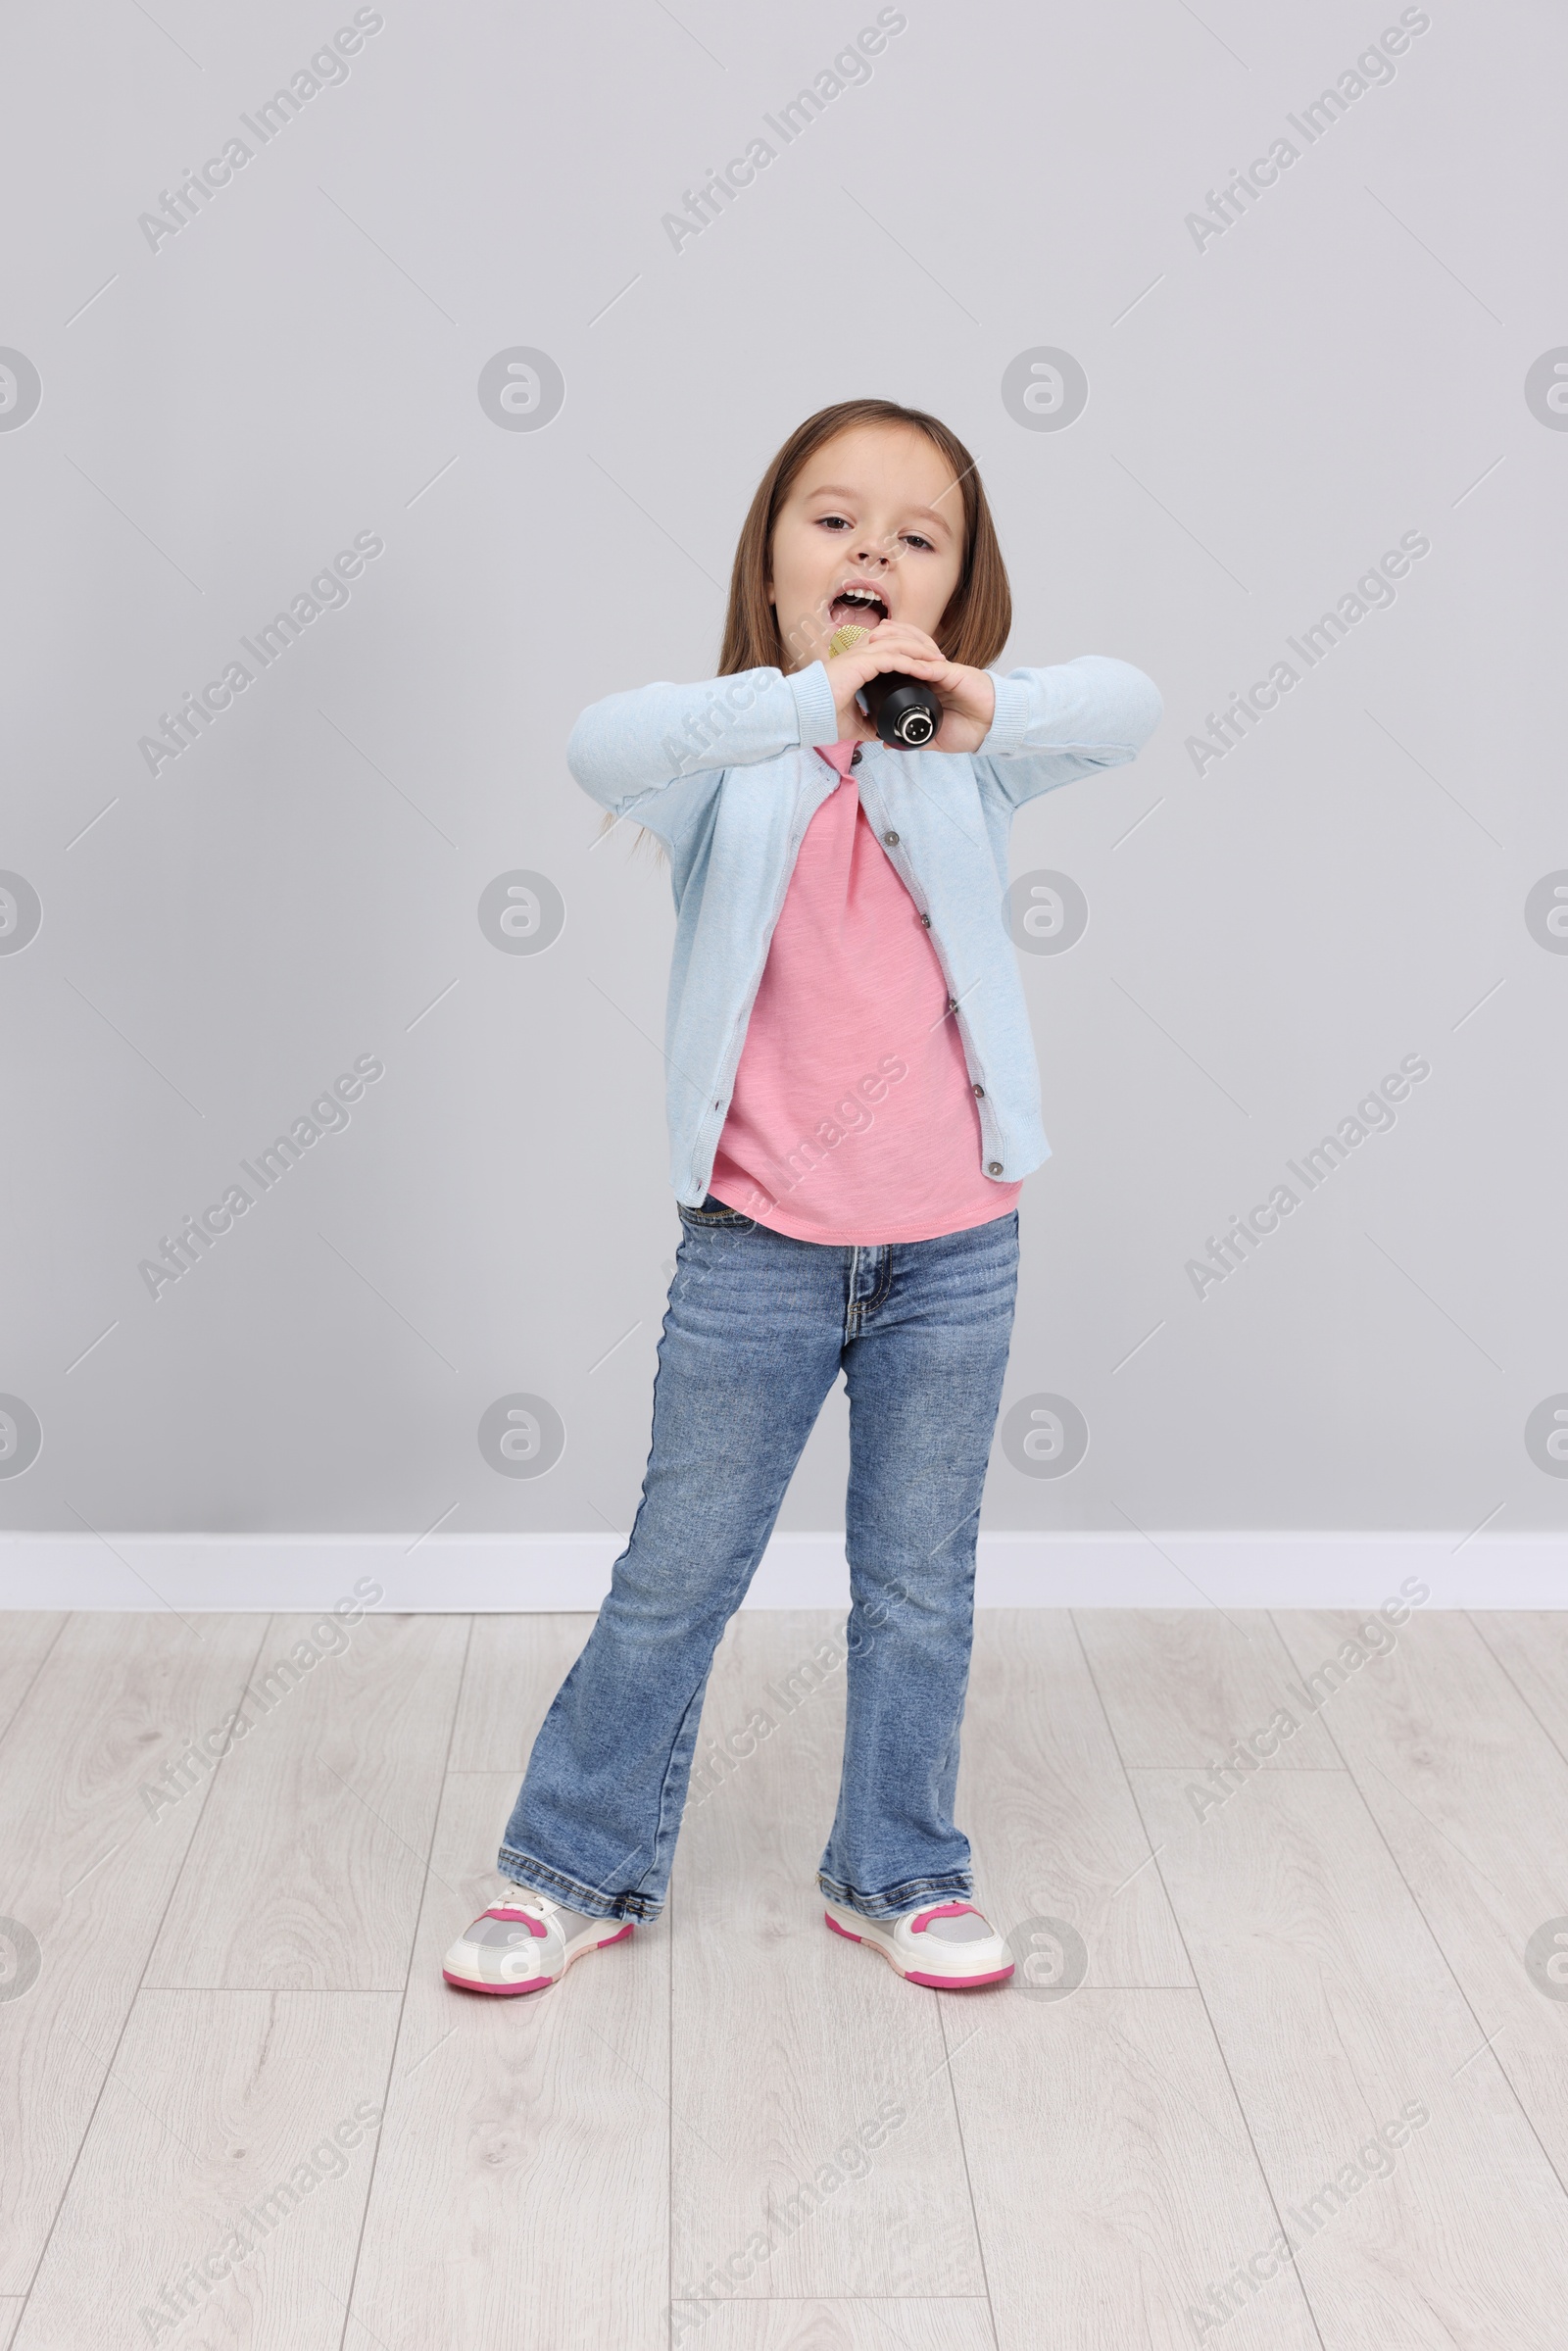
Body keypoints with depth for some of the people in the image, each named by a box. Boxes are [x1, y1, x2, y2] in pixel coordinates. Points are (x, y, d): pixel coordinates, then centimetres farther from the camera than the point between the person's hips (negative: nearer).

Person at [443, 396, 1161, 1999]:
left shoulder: (967, 761, 1)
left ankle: (896, 1876, 33)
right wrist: (806, 696, -34)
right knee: (673, 1580, 10)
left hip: (950, 1254, 2)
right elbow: (602, 749, -26)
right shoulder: (730, 762, -4)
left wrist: (984, 708, -29)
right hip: (758, 1255, -1)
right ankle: (577, 1871, 29)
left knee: (918, 1592, 14)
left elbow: (1128, 708, -14)